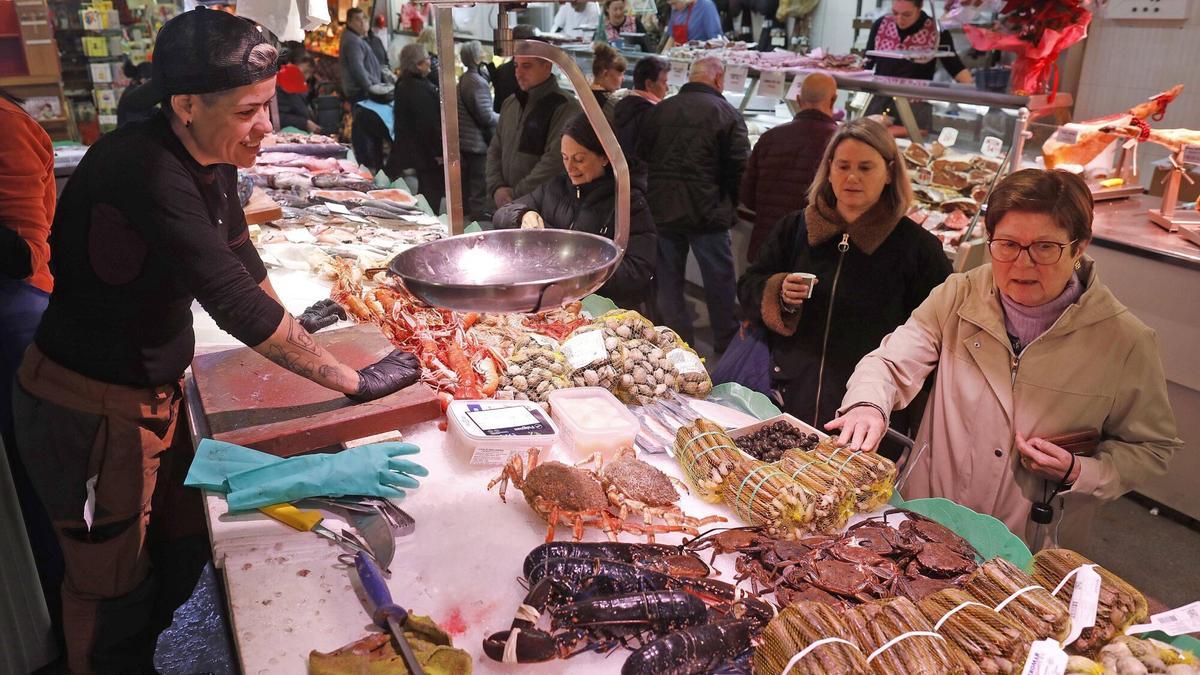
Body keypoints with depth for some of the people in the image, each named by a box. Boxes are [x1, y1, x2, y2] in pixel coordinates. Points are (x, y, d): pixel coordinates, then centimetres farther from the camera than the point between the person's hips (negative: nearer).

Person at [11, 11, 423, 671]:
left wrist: (289, 322, 24)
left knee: (185, 544, 20)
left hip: (152, 389, 8)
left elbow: (237, 248, 16)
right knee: (115, 584, 9)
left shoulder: (211, 154, -2)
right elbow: (233, 301, -33)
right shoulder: (147, 173, -30)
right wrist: (355, 381, -26)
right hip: (90, 410, -8)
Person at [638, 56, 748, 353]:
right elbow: (740, 168, -8)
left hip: (661, 208, 3)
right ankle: (727, 342, 21)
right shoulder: (727, 114, -6)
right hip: (706, 211, -3)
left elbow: (642, 156, 8)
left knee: (668, 277, 13)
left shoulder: (659, 110, 4)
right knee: (719, 277, 10)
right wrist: (729, 206, 7)